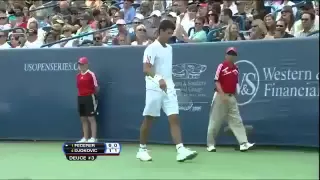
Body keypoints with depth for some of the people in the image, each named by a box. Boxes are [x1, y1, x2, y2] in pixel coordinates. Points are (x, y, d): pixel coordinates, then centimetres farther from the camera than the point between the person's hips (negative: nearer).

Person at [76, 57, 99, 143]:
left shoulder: (91, 74, -7)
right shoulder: (78, 76, 13)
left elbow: (96, 87, -5)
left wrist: (93, 94, -12)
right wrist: (80, 95, 9)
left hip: (89, 97, -7)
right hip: (80, 98, 7)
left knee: (91, 118, -6)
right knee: (83, 119, 10)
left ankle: (93, 138, -3)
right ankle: (85, 138, 16)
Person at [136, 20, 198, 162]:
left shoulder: (169, 48, 14)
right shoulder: (152, 48, -9)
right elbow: (146, 69, -19)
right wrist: (158, 79, -35)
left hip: (169, 88, 6)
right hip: (154, 88, -6)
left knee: (174, 118, -5)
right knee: (148, 119, 3)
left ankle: (180, 150, -11)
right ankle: (142, 149, 17)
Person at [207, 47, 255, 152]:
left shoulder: (236, 69, 12)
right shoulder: (221, 66, -6)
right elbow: (217, 82, -11)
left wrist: (234, 96, 16)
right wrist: (222, 94, -21)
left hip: (231, 97, 6)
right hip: (220, 96, -6)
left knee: (237, 121, 0)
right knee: (215, 121, 0)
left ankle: (243, 143, -3)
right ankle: (210, 144, 10)